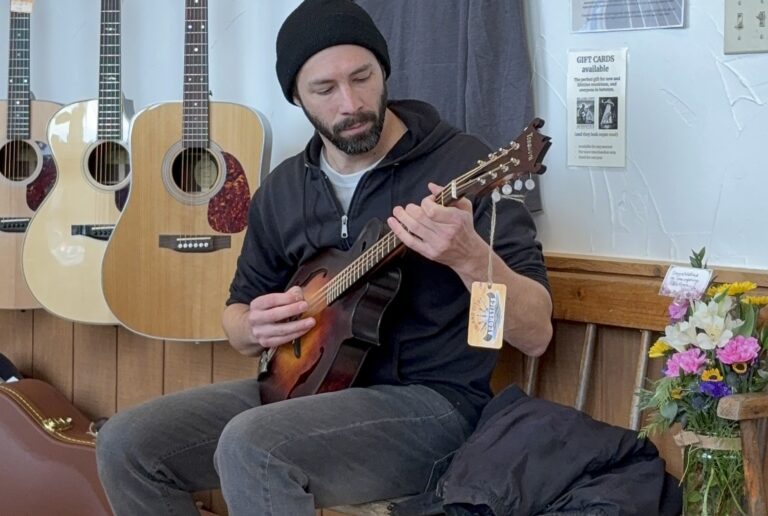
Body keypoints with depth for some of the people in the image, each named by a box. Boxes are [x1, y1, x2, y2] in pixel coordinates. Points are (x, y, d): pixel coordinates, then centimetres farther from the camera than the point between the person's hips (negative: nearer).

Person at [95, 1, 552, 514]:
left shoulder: (462, 164, -11)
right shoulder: (282, 189, 8)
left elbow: (536, 335, -16)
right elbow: (238, 312, 19)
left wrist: (469, 256, -36)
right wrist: (254, 328, -6)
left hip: (430, 400, -6)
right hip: (310, 383, 7)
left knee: (250, 446, -32)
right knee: (127, 443, -7)